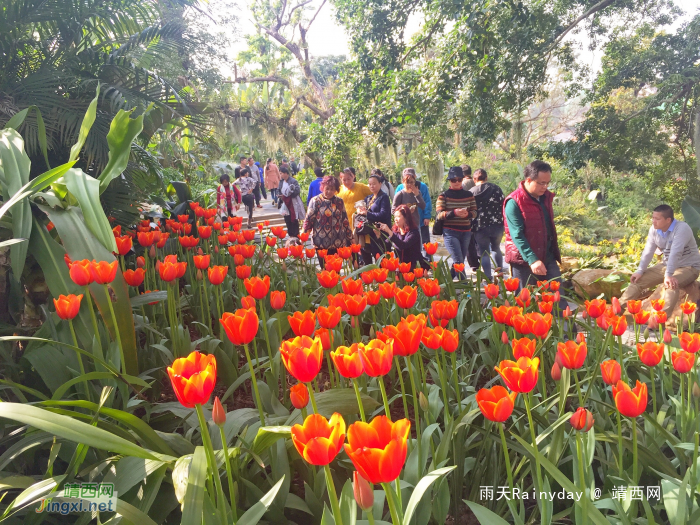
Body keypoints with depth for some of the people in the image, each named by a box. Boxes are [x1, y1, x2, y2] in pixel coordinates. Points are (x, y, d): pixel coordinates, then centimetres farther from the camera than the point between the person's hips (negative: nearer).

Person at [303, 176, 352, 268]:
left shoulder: (339, 201, 9)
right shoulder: (315, 201, -1)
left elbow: (345, 220, 14)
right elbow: (308, 220, -4)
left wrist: (350, 237, 15)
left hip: (338, 243, 3)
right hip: (322, 243, -3)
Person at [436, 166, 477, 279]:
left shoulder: (468, 195, 9)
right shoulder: (444, 195, -1)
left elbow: (474, 212, 8)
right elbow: (440, 214, -7)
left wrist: (468, 214, -16)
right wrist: (454, 212, -23)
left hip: (466, 232, 5)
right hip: (450, 232, -5)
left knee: (459, 261, 12)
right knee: (459, 261, -12)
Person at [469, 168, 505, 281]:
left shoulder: (471, 192, -1)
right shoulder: (496, 188, 2)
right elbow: (504, 205, 0)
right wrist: (503, 221, 9)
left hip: (480, 226, -2)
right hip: (497, 225, 2)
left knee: (484, 252, 6)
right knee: (496, 247, 25)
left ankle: (488, 277, 2)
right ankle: (499, 269, 19)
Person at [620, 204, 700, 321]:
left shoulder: (682, 228, -26)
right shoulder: (654, 229, -4)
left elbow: (675, 253, -36)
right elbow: (648, 251, -4)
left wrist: (668, 275, -44)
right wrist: (640, 271, -13)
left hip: (689, 267, -7)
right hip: (666, 265, 7)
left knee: (671, 284, -37)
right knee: (638, 280, -5)